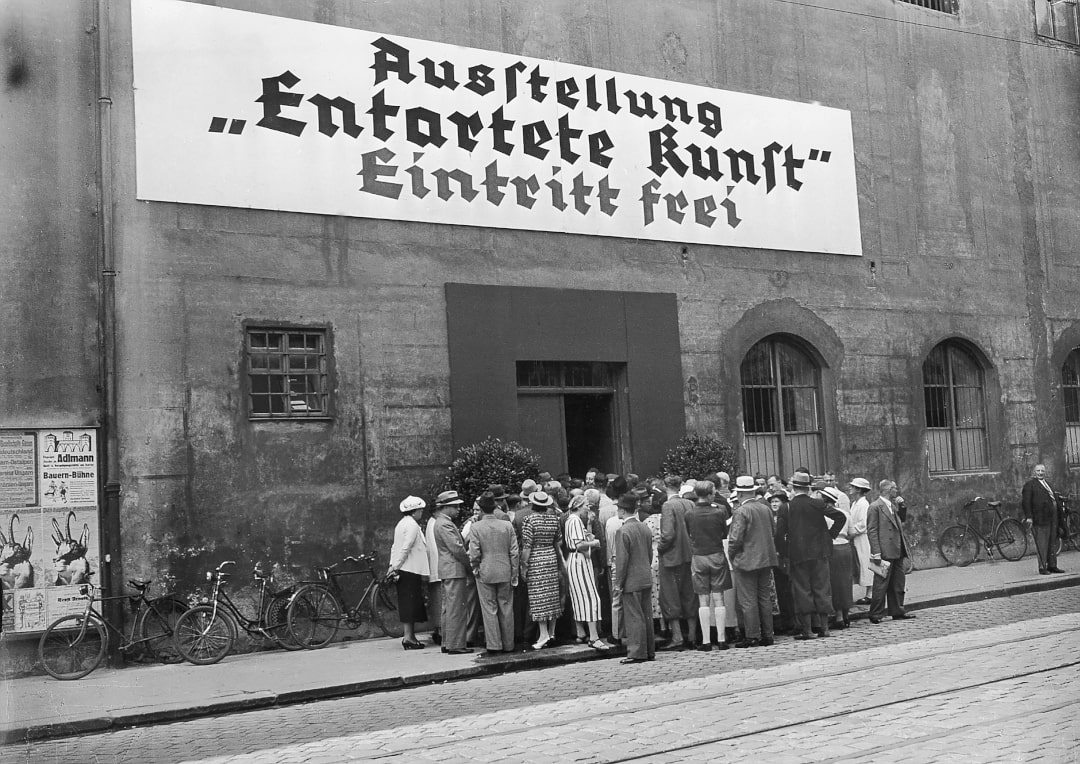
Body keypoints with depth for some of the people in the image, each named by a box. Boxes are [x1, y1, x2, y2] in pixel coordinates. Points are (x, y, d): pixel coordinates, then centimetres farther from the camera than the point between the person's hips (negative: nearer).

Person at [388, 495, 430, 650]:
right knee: (411, 602, -7)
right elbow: (405, 548, -18)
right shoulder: (412, 525, -12)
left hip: (403, 570, 9)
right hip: (412, 570, -9)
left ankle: (411, 636, 14)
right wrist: (396, 566, -15)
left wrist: (392, 565, 14)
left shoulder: (402, 523, 17)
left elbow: (395, 546, 17)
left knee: (408, 603, 11)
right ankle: (408, 637, -7)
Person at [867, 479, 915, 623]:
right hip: (885, 553, -9)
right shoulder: (875, 507, -11)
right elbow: (872, 531, -15)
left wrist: (901, 506, 11)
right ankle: (875, 615, 3)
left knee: (898, 583, 14)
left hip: (897, 552, 9)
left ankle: (897, 612, 24)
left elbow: (901, 520, 29)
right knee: (881, 584, -4)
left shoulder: (893, 506, 15)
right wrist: (876, 553, -20)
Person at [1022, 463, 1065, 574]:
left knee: (1052, 543, 12)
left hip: (1052, 519, 8)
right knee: (1041, 544, -6)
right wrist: (1028, 517, -19)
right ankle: (1042, 567, -2)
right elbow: (1025, 502, -10)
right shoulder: (1030, 485, -4)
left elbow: (1054, 499, 24)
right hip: (1040, 519, -8)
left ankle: (1052, 566, 21)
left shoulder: (1047, 484, 21)